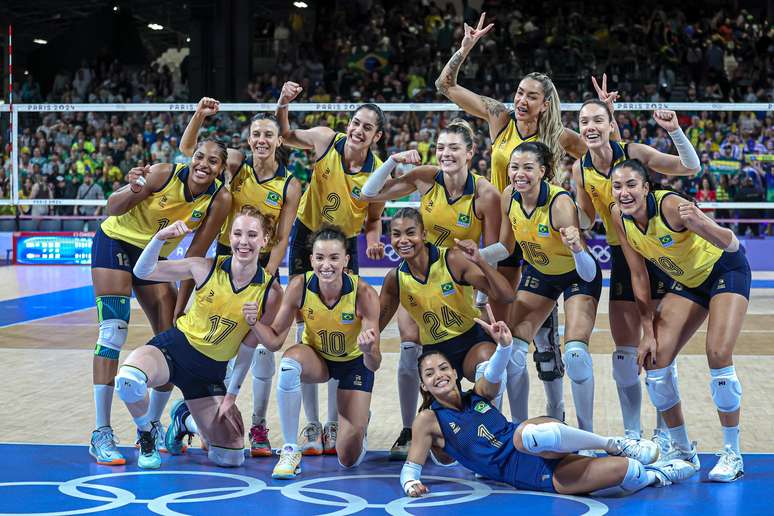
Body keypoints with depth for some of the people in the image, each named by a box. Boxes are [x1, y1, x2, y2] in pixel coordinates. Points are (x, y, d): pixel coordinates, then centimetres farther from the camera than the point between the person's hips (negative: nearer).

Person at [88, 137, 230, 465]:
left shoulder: (220, 200, -15)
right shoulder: (164, 174, -24)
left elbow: (195, 254, -9)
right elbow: (113, 209, -17)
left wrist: (183, 300, -14)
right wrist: (133, 192, -37)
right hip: (116, 242, -5)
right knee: (114, 331, -16)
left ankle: (152, 426, 19)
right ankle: (101, 434, -15)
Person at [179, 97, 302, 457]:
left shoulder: (289, 185, -9)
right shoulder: (237, 163, -6)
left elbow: (281, 239, -8)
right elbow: (187, 148, -3)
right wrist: (200, 115, -19)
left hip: (264, 265, -1)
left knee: (262, 348, -5)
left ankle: (259, 427, 5)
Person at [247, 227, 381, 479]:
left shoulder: (363, 293, -31)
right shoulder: (299, 286, -25)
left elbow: (374, 365, -30)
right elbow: (275, 339, -18)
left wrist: (368, 350, -53)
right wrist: (255, 322, -37)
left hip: (354, 362, -1)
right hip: (316, 357, 1)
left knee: (349, 459, -5)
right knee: (289, 363, -38)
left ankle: (359, 421, 33)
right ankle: (290, 451, -22)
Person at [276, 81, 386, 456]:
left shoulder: (378, 172, -13)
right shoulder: (325, 140, -13)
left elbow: (373, 219, 2)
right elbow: (285, 135, 5)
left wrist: (373, 240, -18)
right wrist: (283, 104, -12)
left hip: (345, 246, 0)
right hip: (306, 238, 0)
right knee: (305, 333, -1)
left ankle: (334, 425, 12)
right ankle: (311, 425, 6)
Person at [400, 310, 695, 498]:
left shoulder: (478, 394, 8)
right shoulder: (428, 420, 1)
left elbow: (494, 373, -12)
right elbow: (411, 468, -1)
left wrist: (504, 344, -33)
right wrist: (411, 482, -25)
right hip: (522, 475, -3)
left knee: (525, 434, -39)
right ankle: (653, 475, 7)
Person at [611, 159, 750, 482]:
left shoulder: (670, 206, -31)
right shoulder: (620, 217, -14)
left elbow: (731, 245, -31)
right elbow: (638, 276, -4)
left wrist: (699, 222, -51)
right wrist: (648, 332, -8)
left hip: (726, 271, -6)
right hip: (687, 282, 6)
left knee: (718, 355, -22)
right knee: (654, 359, -6)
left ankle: (732, 454, -7)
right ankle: (682, 451, 8)